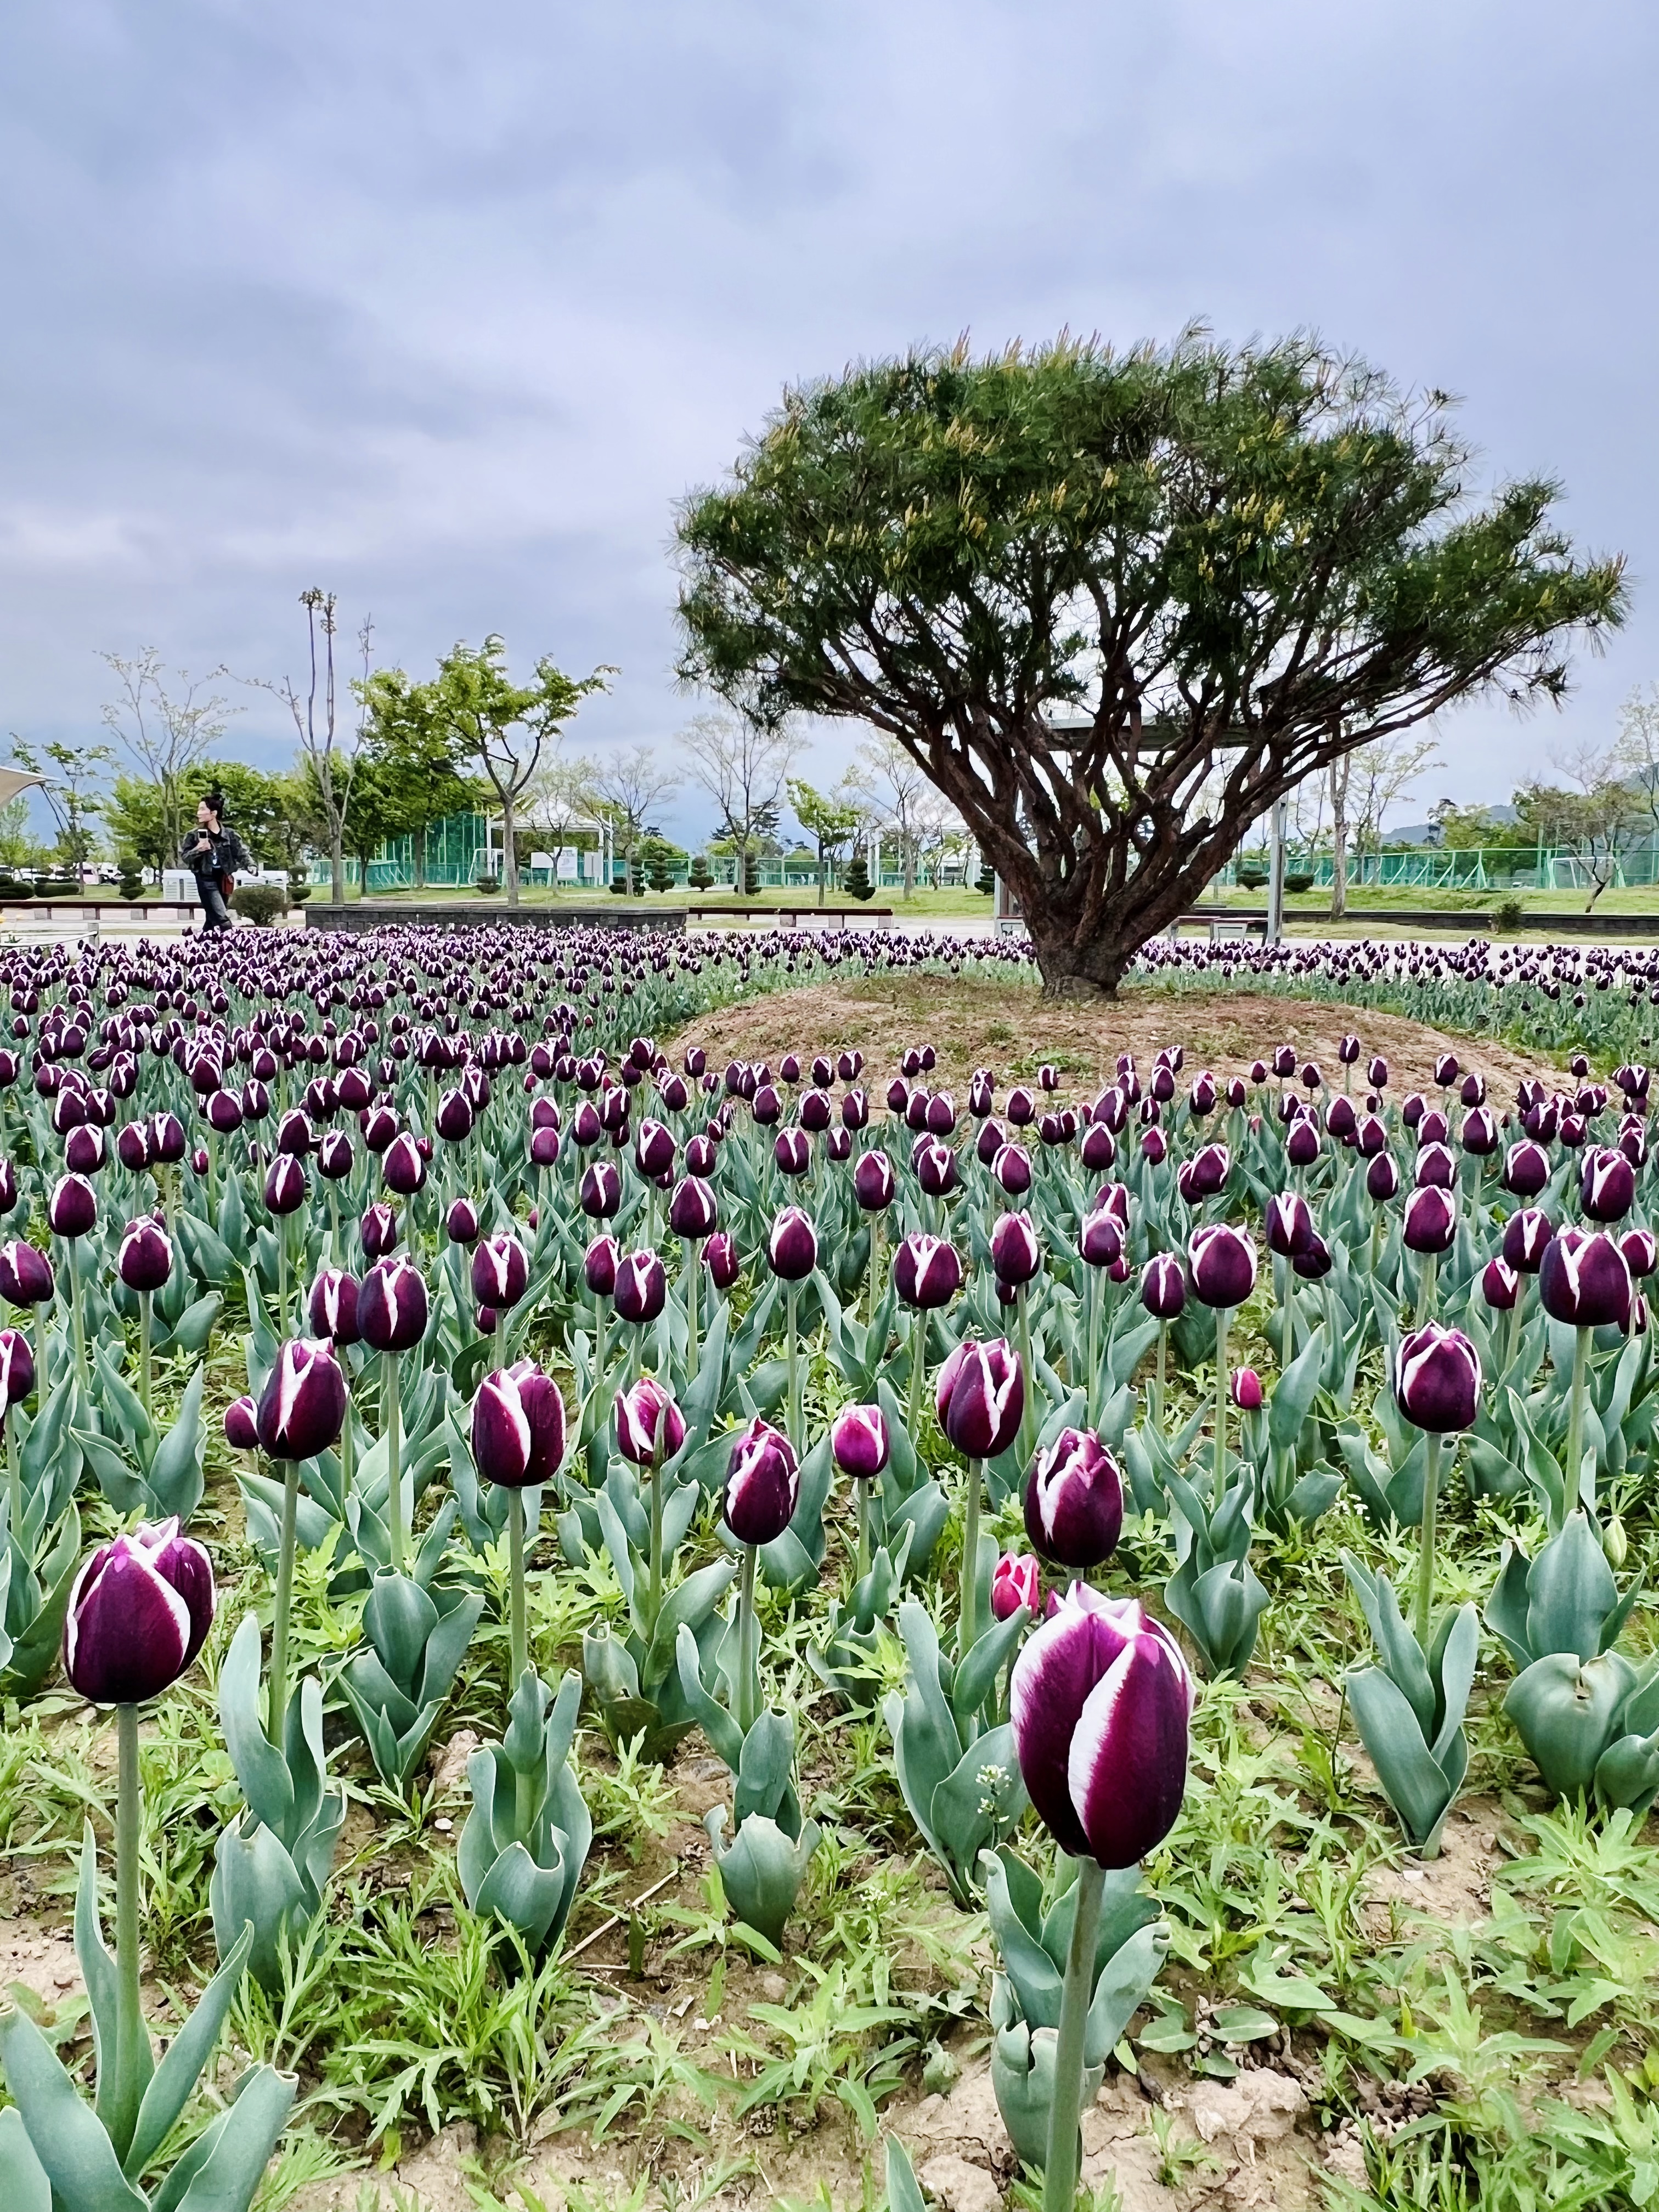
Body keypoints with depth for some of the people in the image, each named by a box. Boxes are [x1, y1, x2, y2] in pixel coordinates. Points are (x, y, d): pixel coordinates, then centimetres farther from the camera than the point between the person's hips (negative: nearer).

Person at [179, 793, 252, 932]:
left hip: (223, 881, 3)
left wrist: (250, 866, -16)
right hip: (206, 881, -3)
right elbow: (184, 856, -1)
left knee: (213, 921, 14)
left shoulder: (229, 835, 1)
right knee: (223, 921, -15)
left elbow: (241, 854, 3)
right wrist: (198, 849, -20)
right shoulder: (195, 835, -3)